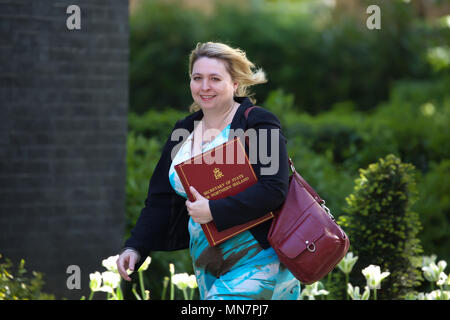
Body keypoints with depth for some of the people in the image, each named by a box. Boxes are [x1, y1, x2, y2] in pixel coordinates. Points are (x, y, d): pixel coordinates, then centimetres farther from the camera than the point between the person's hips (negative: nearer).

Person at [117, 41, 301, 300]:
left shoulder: (257, 123, -10)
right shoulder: (184, 131, 11)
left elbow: (273, 190, -20)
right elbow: (161, 199, 10)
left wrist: (214, 210, -23)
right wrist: (135, 248, -3)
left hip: (257, 259, -7)